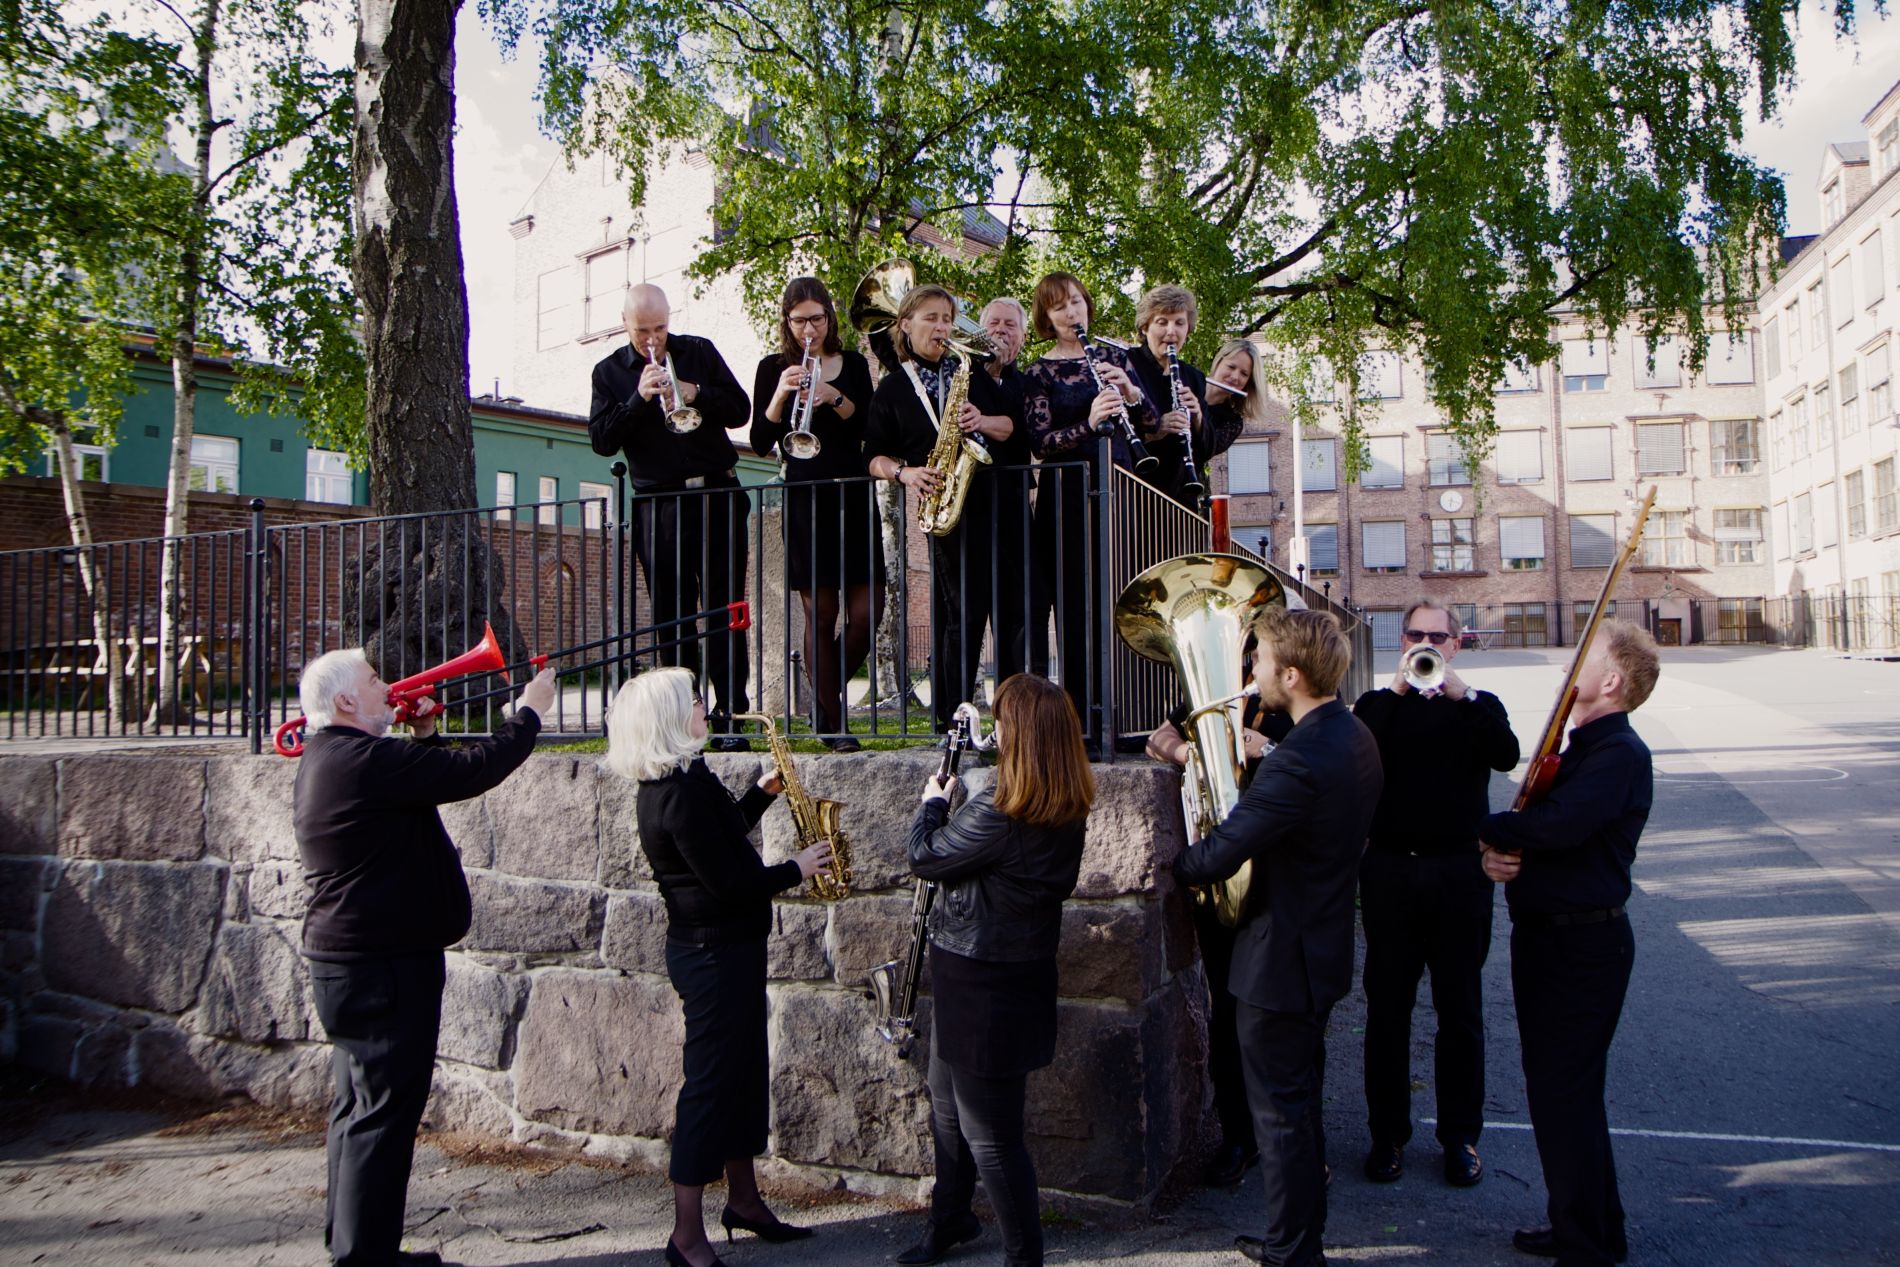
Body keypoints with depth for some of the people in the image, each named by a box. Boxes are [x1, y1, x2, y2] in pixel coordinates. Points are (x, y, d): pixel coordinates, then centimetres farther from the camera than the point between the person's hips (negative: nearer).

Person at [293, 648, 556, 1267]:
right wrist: (529, 712, -11)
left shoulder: (330, 759, 13)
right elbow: (472, 770, -23)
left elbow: (435, 779, 23)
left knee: (361, 1108, 18)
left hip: (350, 960, 11)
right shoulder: (361, 759, -21)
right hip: (382, 965, -11)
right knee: (383, 1111, -3)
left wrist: (425, 737, 9)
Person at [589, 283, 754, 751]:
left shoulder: (699, 352, 10)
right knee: (671, 615, 2)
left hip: (716, 496, 0)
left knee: (724, 607, -3)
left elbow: (740, 410, 5)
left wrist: (695, 394, -11)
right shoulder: (609, 372, 9)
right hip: (657, 506, 1)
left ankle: (729, 714, -2)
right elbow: (601, 440, -1)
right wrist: (638, 399, -13)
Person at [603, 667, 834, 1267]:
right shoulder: (681, 792, -23)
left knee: (743, 1072, 19)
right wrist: (795, 869, -11)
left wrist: (761, 794, 12)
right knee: (710, 1082, -2)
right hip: (715, 953, -10)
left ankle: (744, 1200, 33)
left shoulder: (674, 782, 8)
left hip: (723, 947, 10)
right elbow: (728, 884, -24)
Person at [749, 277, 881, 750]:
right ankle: (832, 724, 8)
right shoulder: (774, 368, 5)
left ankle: (828, 696, 18)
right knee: (820, 613, -1)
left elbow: (871, 430, 0)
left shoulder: (853, 365, 11)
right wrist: (781, 392, -15)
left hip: (853, 495, 2)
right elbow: (760, 443, -2)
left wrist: (833, 397, -15)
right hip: (803, 499, -2)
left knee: (867, 608, -5)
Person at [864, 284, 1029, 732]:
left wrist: (983, 422, -7)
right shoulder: (892, 389, 11)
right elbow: (874, 456, 6)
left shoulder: (971, 373, 18)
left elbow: (1013, 425, 12)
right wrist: (904, 472, -13)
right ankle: (950, 715, 2)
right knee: (965, 611, -7)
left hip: (995, 498, 3)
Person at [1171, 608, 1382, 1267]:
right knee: (1301, 1102, 23)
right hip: (1323, 948, 10)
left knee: (1282, 1113, 6)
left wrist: (1168, 863, -10)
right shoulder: (1354, 737, 1)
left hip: (1281, 964, -10)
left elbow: (1215, 857, -28)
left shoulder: (1298, 762, -30)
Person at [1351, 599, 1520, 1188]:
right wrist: (1396, 688, -17)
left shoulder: (1479, 706, 9)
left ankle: (1460, 1135, 19)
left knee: (1461, 1010, 7)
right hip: (1390, 870, 0)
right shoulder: (1378, 705, 9)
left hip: (1460, 873, 0)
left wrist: (1459, 693, -20)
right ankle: (1388, 1133, 16)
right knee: (1387, 1008, 5)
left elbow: (1507, 756, -13)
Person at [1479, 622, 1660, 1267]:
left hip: (1583, 942, -10)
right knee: (1554, 1087, 19)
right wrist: (1498, 851, -10)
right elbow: (1536, 824, 14)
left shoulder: (1619, 752, -17)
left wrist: (1490, 829, -13)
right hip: (1549, 936, 10)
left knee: (1566, 1094, -4)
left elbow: (1560, 824, -32)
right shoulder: (1581, 746, 15)